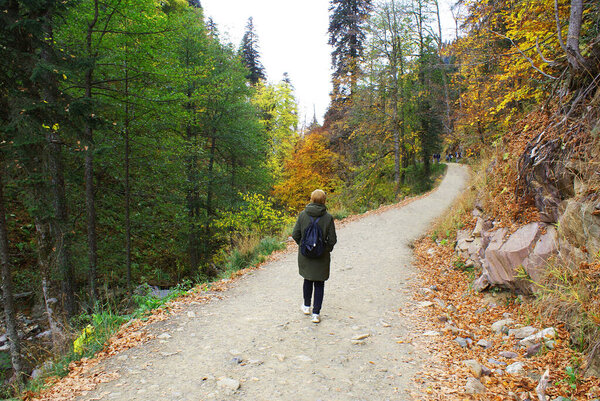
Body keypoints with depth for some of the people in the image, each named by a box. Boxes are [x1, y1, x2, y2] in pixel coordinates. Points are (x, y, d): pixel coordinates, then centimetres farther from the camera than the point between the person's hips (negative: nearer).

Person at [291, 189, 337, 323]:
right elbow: (332, 239, -9)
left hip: (305, 255, 2)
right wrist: (327, 249, 9)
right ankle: (316, 313, 9)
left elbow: (295, 235, -6)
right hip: (322, 257, -2)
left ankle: (307, 306, 37)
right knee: (319, 284, 9)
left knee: (308, 280, 22)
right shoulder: (328, 217, -12)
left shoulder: (302, 215, -8)